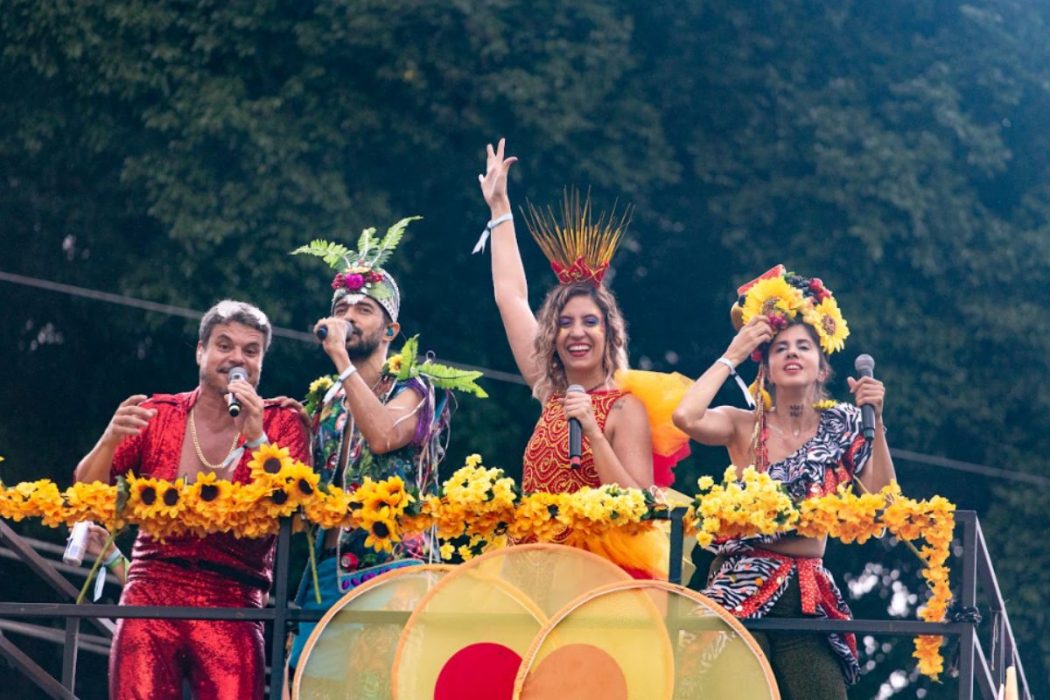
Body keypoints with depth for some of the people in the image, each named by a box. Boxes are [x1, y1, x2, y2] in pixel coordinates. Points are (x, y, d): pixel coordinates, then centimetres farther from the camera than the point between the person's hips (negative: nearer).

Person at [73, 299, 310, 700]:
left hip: (232, 609, -1)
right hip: (150, 597, 1)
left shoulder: (281, 425, 6)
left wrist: (256, 438, -18)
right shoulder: (158, 415, 9)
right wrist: (110, 438, -14)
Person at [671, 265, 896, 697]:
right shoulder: (745, 427, 4)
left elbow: (882, 497, 0)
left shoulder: (838, 426, 10)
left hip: (809, 598, 2)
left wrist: (875, 420, -8)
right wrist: (732, 356, -5)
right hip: (742, 589, -2)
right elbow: (686, 417, -17)